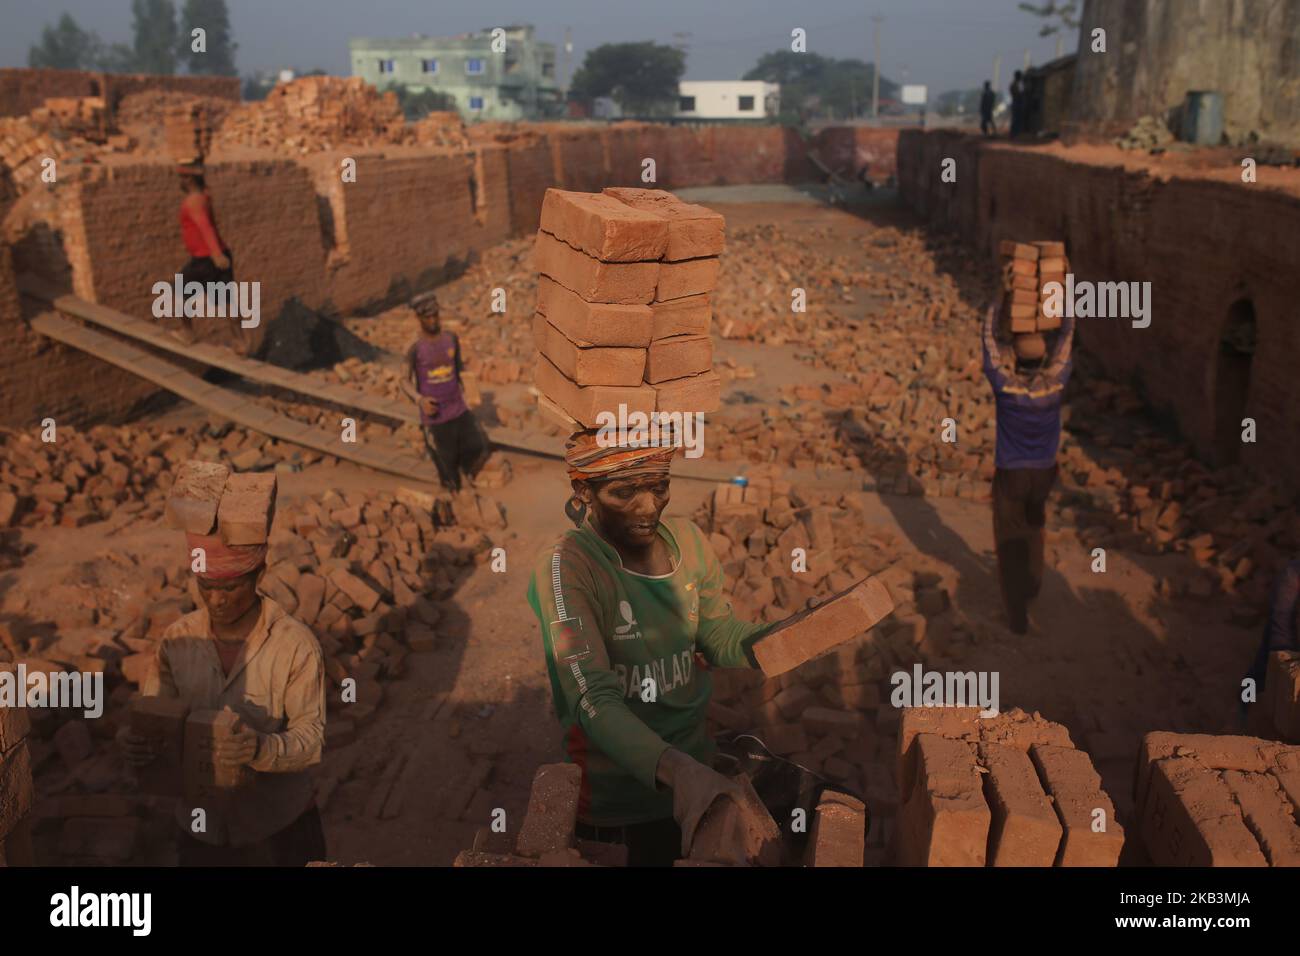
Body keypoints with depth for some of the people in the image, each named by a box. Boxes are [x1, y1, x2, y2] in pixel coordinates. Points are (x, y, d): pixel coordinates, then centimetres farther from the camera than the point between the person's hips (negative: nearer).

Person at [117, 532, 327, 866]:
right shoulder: (178, 638, -7)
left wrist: (261, 749, -38)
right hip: (202, 826, 4)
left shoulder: (296, 644, -19)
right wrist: (131, 740, -27)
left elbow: (310, 738, -18)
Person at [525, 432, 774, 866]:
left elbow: (721, 639, 3)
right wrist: (674, 768, -47)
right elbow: (593, 698, -32)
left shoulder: (687, 540, -4)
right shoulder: (566, 568, -23)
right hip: (618, 798, -6)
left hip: (694, 767, 6)